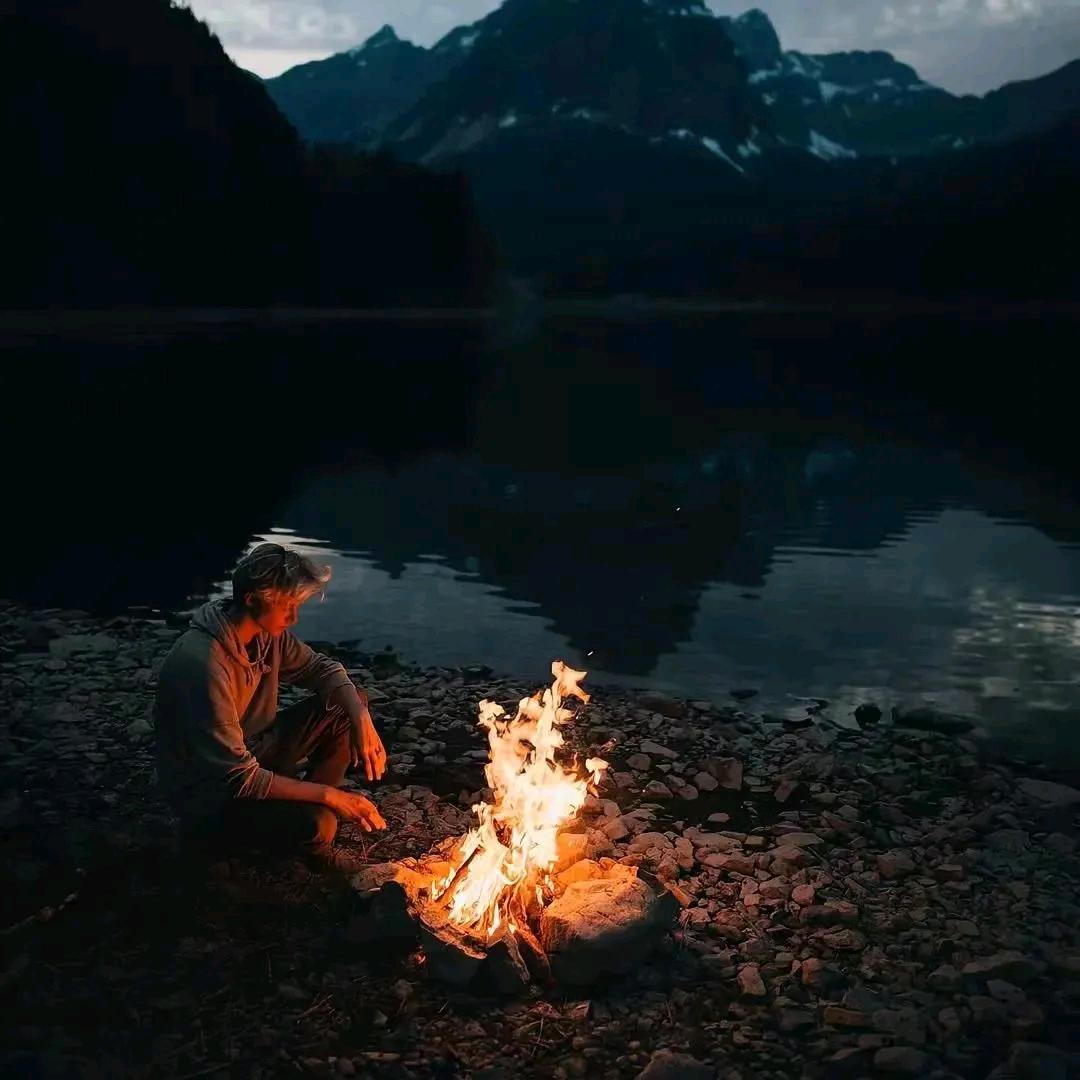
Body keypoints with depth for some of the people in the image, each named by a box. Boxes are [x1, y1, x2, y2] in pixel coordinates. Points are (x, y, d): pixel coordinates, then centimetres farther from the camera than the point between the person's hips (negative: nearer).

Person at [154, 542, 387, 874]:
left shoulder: (268, 631, -8)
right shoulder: (204, 664, -33)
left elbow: (321, 668, 6)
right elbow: (237, 779, -32)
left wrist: (361, 718, -14)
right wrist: (329, 794, -28)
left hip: (251, 751, 9)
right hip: (207, 789, -9)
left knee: (349, 704, -1)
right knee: (316, 825, -32)